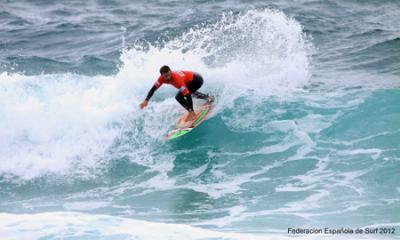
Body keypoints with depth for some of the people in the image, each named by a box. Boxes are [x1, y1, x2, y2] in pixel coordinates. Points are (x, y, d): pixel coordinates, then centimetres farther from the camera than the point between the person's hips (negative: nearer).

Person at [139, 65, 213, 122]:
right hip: (189, 79, 9)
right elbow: (154, 88, -7)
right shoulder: (162, 78, -21)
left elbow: (187, 95, -43)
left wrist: (191, 111, -46)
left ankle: (192, 113, -11)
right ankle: (208, 98, 57)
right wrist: (146, 100, -15)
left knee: (179, 97, -25)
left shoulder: (177, 79, -41)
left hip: (197, 80, -9)